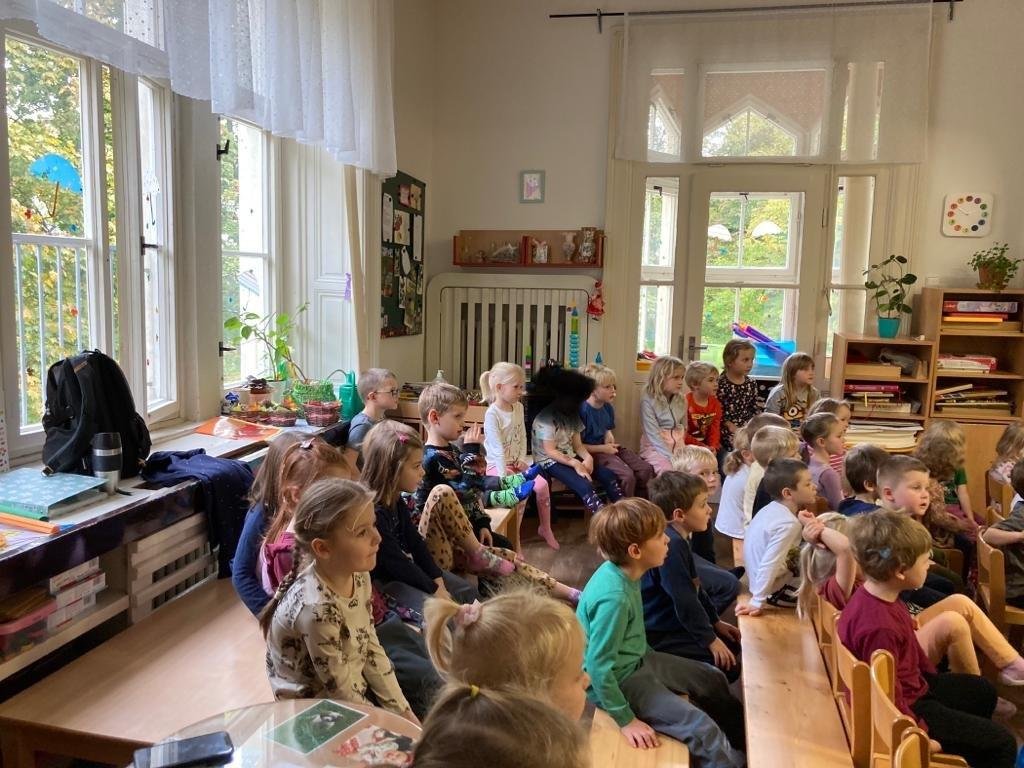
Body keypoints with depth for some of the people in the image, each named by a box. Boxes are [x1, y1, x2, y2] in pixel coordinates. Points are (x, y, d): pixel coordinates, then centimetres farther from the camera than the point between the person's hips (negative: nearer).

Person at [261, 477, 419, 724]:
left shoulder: (358, 577, -10)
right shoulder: (317, 608, -32)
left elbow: (372, 650, 1)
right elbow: (338, 688, -22)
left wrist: (404, 713, 0)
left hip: (355, 691, 6)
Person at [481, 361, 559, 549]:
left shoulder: (518, 407, 3)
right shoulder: (492, 413, -19)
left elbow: (522, 437, 9)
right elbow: (498, 448, -23)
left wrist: (522, 459, -5)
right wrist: (505, 476, -26)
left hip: (517, 462, 7)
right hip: (498, 465, -6)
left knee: (542, 485, -12)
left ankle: (545, 528, 10)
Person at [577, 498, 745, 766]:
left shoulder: (621, 571, -8)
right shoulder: (613, 596, -35)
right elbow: (599, 667, -30)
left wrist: (650, 657, 20)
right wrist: (626, 720, -22)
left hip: (637, 660, 9)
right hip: (618, 679, -9)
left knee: (713, 679, 17)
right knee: (703, 729, -15)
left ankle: (746, 741, 40)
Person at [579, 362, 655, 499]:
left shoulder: (608, 407, 6)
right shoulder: (583, 410, -19)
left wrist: (609, 435, 2)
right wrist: (603, 449, -15)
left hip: (607, 447, 8)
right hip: (593, 451, -8)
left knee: (646, 469, -9)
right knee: (627, 475, -28)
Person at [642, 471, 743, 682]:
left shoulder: (678, 539, 8)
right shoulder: (671, 545, -27)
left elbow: (695, 588, 18)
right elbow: (685, 600, -25)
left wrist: (715, 622, 18)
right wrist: (710, 640, -16)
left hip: (676, 624, 11)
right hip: (661, 635, -11)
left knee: (733, 645, 15)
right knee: (729, 666, -12)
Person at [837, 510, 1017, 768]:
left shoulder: (881, 596, -6)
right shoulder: (879, 626, -38)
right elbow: (888, 697, -30)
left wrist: (932, 675, 20)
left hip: (913, 684, 10)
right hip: (908, 706, -10)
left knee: (983, 691, 29)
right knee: (1002, 744, -3)